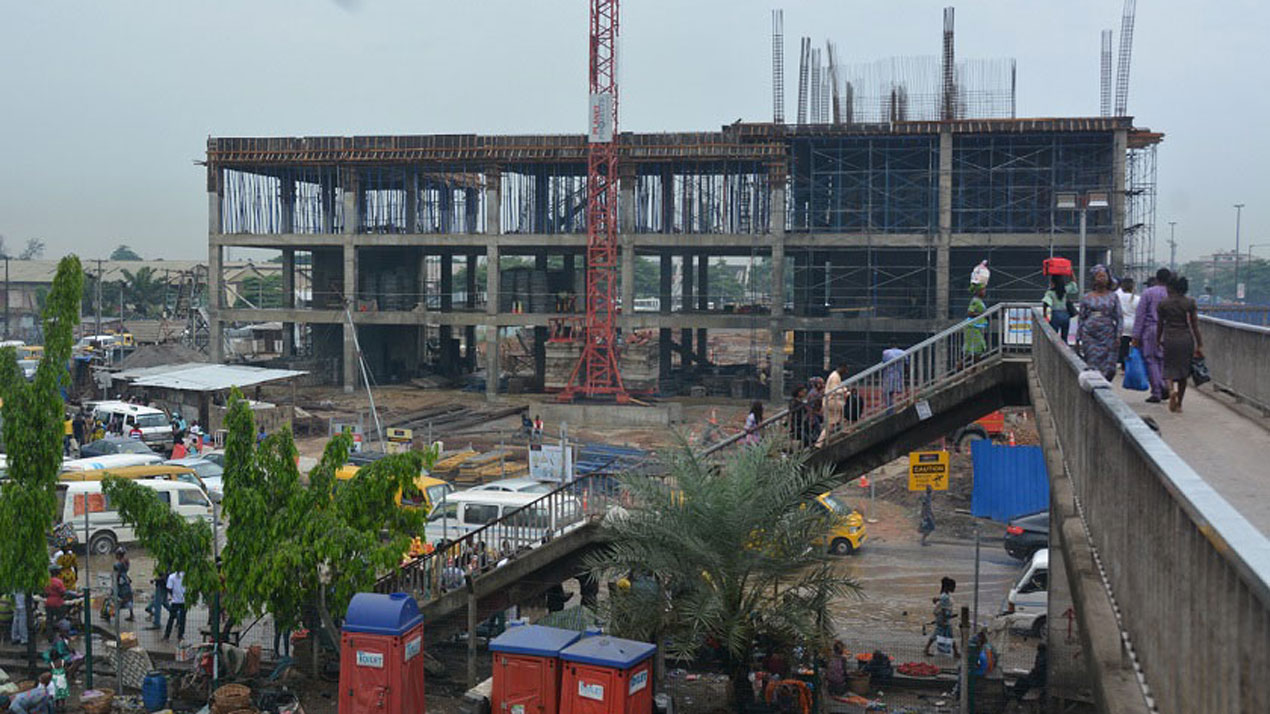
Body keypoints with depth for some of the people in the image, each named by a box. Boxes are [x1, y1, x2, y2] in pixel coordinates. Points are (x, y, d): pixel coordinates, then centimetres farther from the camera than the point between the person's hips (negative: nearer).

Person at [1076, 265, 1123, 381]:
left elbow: (1119, 318, 7)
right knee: (1092, 366, -6)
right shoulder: (1087, 297, 8)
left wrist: (1118, 337, -3)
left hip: (1107, 336, 0)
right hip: (1090, 336, 0)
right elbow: (1081, 318, 11)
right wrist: (1078, 338, 7)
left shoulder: (1112, 296, 8)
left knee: (1108, 369, -5)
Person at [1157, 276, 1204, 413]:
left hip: (1170, 338, -2)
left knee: (1170, 367, 11)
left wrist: (1158, 339, 18)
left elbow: (1160, 324, 3)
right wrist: (1199, 345, 2)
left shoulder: (1163, 304, -4)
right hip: (1186, 338, 2)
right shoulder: (1190, 303, -1)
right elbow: (1195, 325, -1)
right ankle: (1179, 404, 16)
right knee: (1183, 370, 11)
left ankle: (1172, 388, -21)